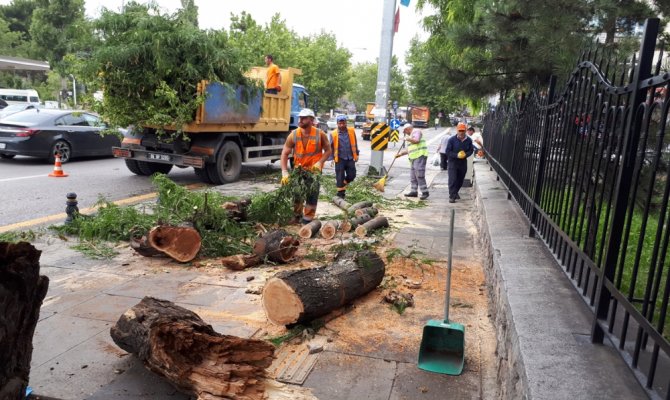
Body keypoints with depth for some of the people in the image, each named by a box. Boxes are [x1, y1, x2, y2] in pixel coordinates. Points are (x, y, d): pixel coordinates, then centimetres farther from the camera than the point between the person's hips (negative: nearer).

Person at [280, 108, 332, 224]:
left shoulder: (320, 134, -14)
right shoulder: (293, 135, -12)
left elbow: (328, 150, -4)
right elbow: (285, 154, -10)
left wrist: (320, 162, -21)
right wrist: (284, 172, -19)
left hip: (314, 169, -2)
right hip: (298, 168, 2)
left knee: (312, 194, -5)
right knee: (296, 193, 10)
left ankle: (307, 218, 4)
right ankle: (297, 216, 29)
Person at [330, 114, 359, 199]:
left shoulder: (351, 131, 1)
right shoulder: (333, 134, -6)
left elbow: (355, 144, 10)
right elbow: (331, 147, 2)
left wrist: (356, 154, 11)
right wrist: (332, 158, 0)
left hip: (350, 158, 3)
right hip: (340, 159, -3)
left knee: (352, 175, 6)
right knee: (340, 177, 1)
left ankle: (342, 185, 32)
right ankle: (340, 193, 14)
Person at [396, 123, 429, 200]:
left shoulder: (416, 131, -2)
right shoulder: (412, 135, 26)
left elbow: (416, 140, -22)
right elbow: (409, 149, 29)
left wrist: (408, 139, -6)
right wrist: (400, 153, 24)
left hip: (420, 156, -10)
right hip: (414, 157, 10)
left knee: (419, 175, -14)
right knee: (413, 176, 9)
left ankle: (425, 192, -12)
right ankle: (414, 191, 13)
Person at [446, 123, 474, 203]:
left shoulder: (469, 140, 0)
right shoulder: (452, 140, -11)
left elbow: (471, 150, 9)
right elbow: (448, 151, -9)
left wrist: (466, 154, -14)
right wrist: (456, 155, -23)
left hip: (463, 163, 4)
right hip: (453, 162, -4)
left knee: (460, 180, 14)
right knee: (452, 180, -11)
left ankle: (455, 192, 35)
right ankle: (452, 196, -8)